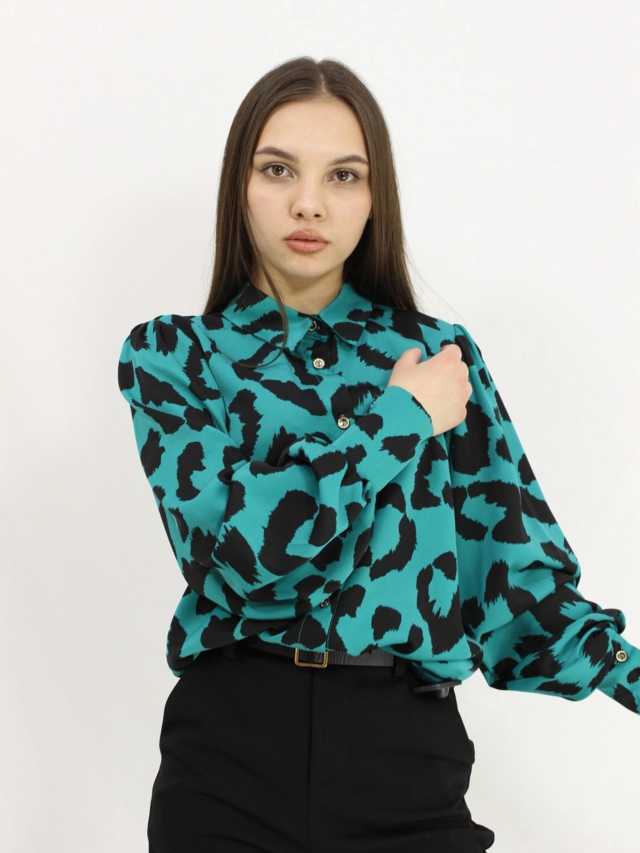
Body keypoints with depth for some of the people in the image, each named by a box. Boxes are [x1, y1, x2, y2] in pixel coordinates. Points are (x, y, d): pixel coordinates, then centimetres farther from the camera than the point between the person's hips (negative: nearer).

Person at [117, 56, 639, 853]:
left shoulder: (439, 355, 6)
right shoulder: (172, 355, 2)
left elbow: (516, 558, 2)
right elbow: (235, 545, -14)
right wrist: (399, 418, -8)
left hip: (406, 756, 1)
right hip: (230, 756, -1)